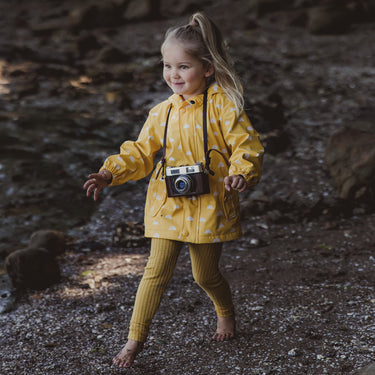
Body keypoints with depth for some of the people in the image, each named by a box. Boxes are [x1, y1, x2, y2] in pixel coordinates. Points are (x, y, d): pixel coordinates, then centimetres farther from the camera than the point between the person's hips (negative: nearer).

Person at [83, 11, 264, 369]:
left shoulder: (222, 105, -9)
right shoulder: (162, 112, 4)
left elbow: (246, 145, -10)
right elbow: (141, 152, 7)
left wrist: (240, 173, -29)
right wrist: (110, 173, -6)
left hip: (209, 206, -3)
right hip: (168, 205, 3)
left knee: (206, 275, 12)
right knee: (156, 271, 1)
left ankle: (226, 314, 44)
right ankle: (135, 339, 12)